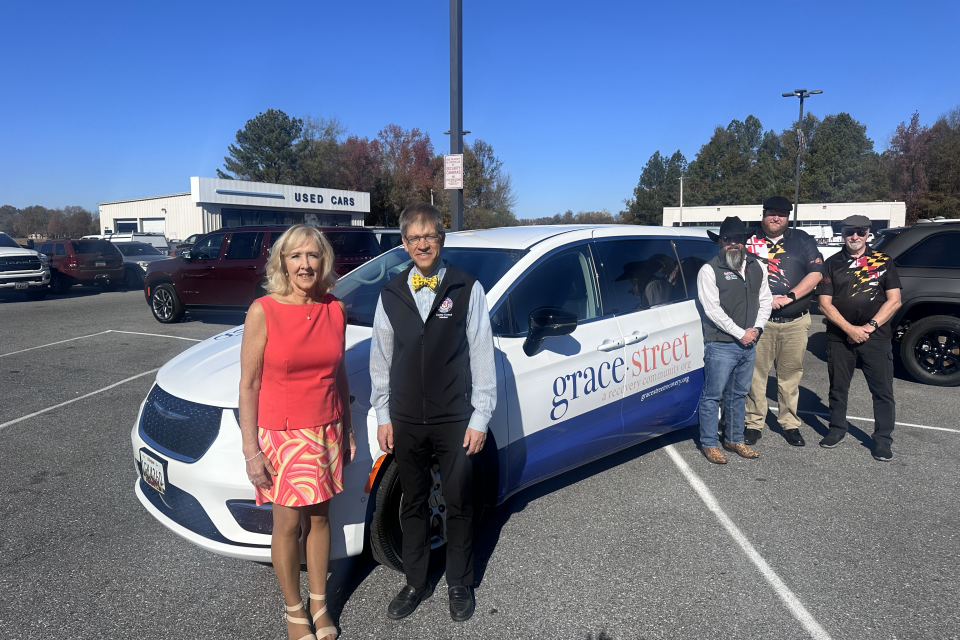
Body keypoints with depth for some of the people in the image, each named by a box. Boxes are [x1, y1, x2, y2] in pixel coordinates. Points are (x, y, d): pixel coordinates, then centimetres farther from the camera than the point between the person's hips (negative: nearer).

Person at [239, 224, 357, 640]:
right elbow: (248, 385, -10)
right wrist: (251, 450, -11)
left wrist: (347, 430, 11)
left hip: (326, 432, 4)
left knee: (319, 516, 16)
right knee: (288, 524, 8)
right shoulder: (263, 312, -13)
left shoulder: (335, 310, -1)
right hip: (281, 434, -3)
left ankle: (319, 603, 34)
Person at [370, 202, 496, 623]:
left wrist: (480, 418, -7)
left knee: (459, 505, 11)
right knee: (413, 504, 16)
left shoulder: (467, 289, -5)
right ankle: (416, 583, 34)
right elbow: (381, 358, 7)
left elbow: (482, 356, -5)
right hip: (406, 422, 3)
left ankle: (460, 585, 30)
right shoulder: (391, 294, 4)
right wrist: (383, 416, 5)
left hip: (455, 421, -2)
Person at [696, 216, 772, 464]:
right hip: (721, 345, -6)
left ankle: (735, 440, 29)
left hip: (749, 345, 6)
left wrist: (756, 328, -2)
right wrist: (740, 333, -14)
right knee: (712, 396, 0)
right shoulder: (709, 270, -8)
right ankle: (709, 444, 11)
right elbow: (712, 309, -14)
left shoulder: (756, 267, 11)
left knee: (738, 395, 16)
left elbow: (765, 300, 14)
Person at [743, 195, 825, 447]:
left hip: (795, 321, 1)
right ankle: (754, 423, 10)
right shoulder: (750, 240, 5)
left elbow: (816, 273, 0)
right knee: (755, 374, -1)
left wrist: (789, 297, -12)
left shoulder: (802, 240, 9)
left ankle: (790, 424, 21)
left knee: (790, 375, 8)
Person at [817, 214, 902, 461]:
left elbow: (894, 301, -1)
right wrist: (850, 329, -13)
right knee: (838, 387, 11)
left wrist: (870, 326, -12)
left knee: (883, 391, 1)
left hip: (876, 337, -1)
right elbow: (825, 303, -2)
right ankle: (837, 430, 26)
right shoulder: (832, 264, 3)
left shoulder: (883, 262, 3)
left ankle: (883, 439, 13)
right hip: (839, 337, 1)